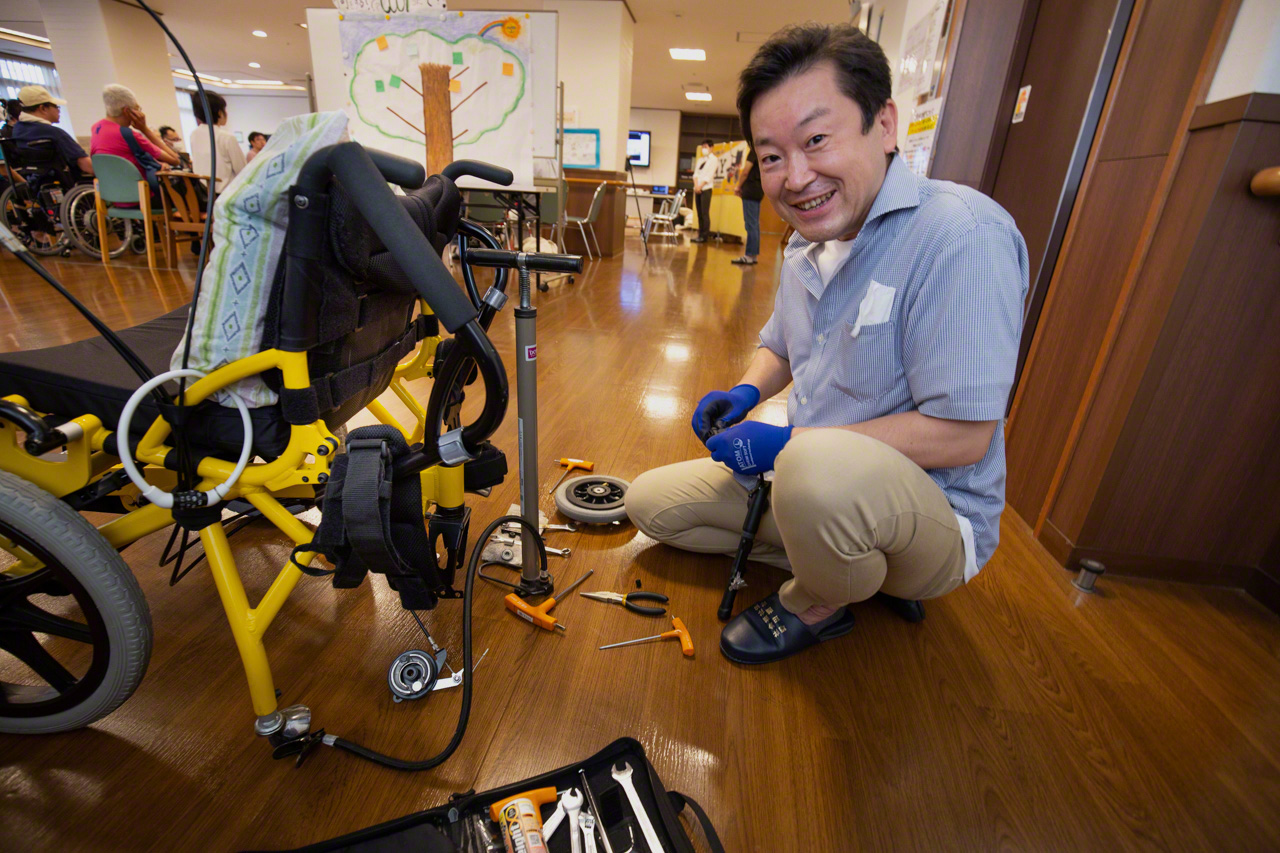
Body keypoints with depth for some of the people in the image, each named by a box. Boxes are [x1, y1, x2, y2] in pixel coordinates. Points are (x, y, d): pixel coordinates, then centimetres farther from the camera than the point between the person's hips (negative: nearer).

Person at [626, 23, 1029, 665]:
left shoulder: (961, 232, -22)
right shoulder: (805, 245, 4)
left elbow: (962, 435, -26)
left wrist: (787, 442, -23)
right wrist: (745, 393, -4)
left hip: (935, 517, -8)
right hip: (807, 486, 8)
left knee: (823, 465, -42)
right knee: (648, 501, 8)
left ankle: (816, 607, -4)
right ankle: (862, 570, 7)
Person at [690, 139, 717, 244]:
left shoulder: (714, 159, 0)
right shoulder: (701, 160, 20)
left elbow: (709, 175, -10)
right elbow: (696, 173, 11)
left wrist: (700, 186, -14)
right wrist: (696, 185, -5)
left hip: (706, 189, -7)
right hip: (697, 189, 7)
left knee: (705, 213, -10)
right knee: (699, 213, 5)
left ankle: (704, 235, -10)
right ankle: (700, 234, 8)